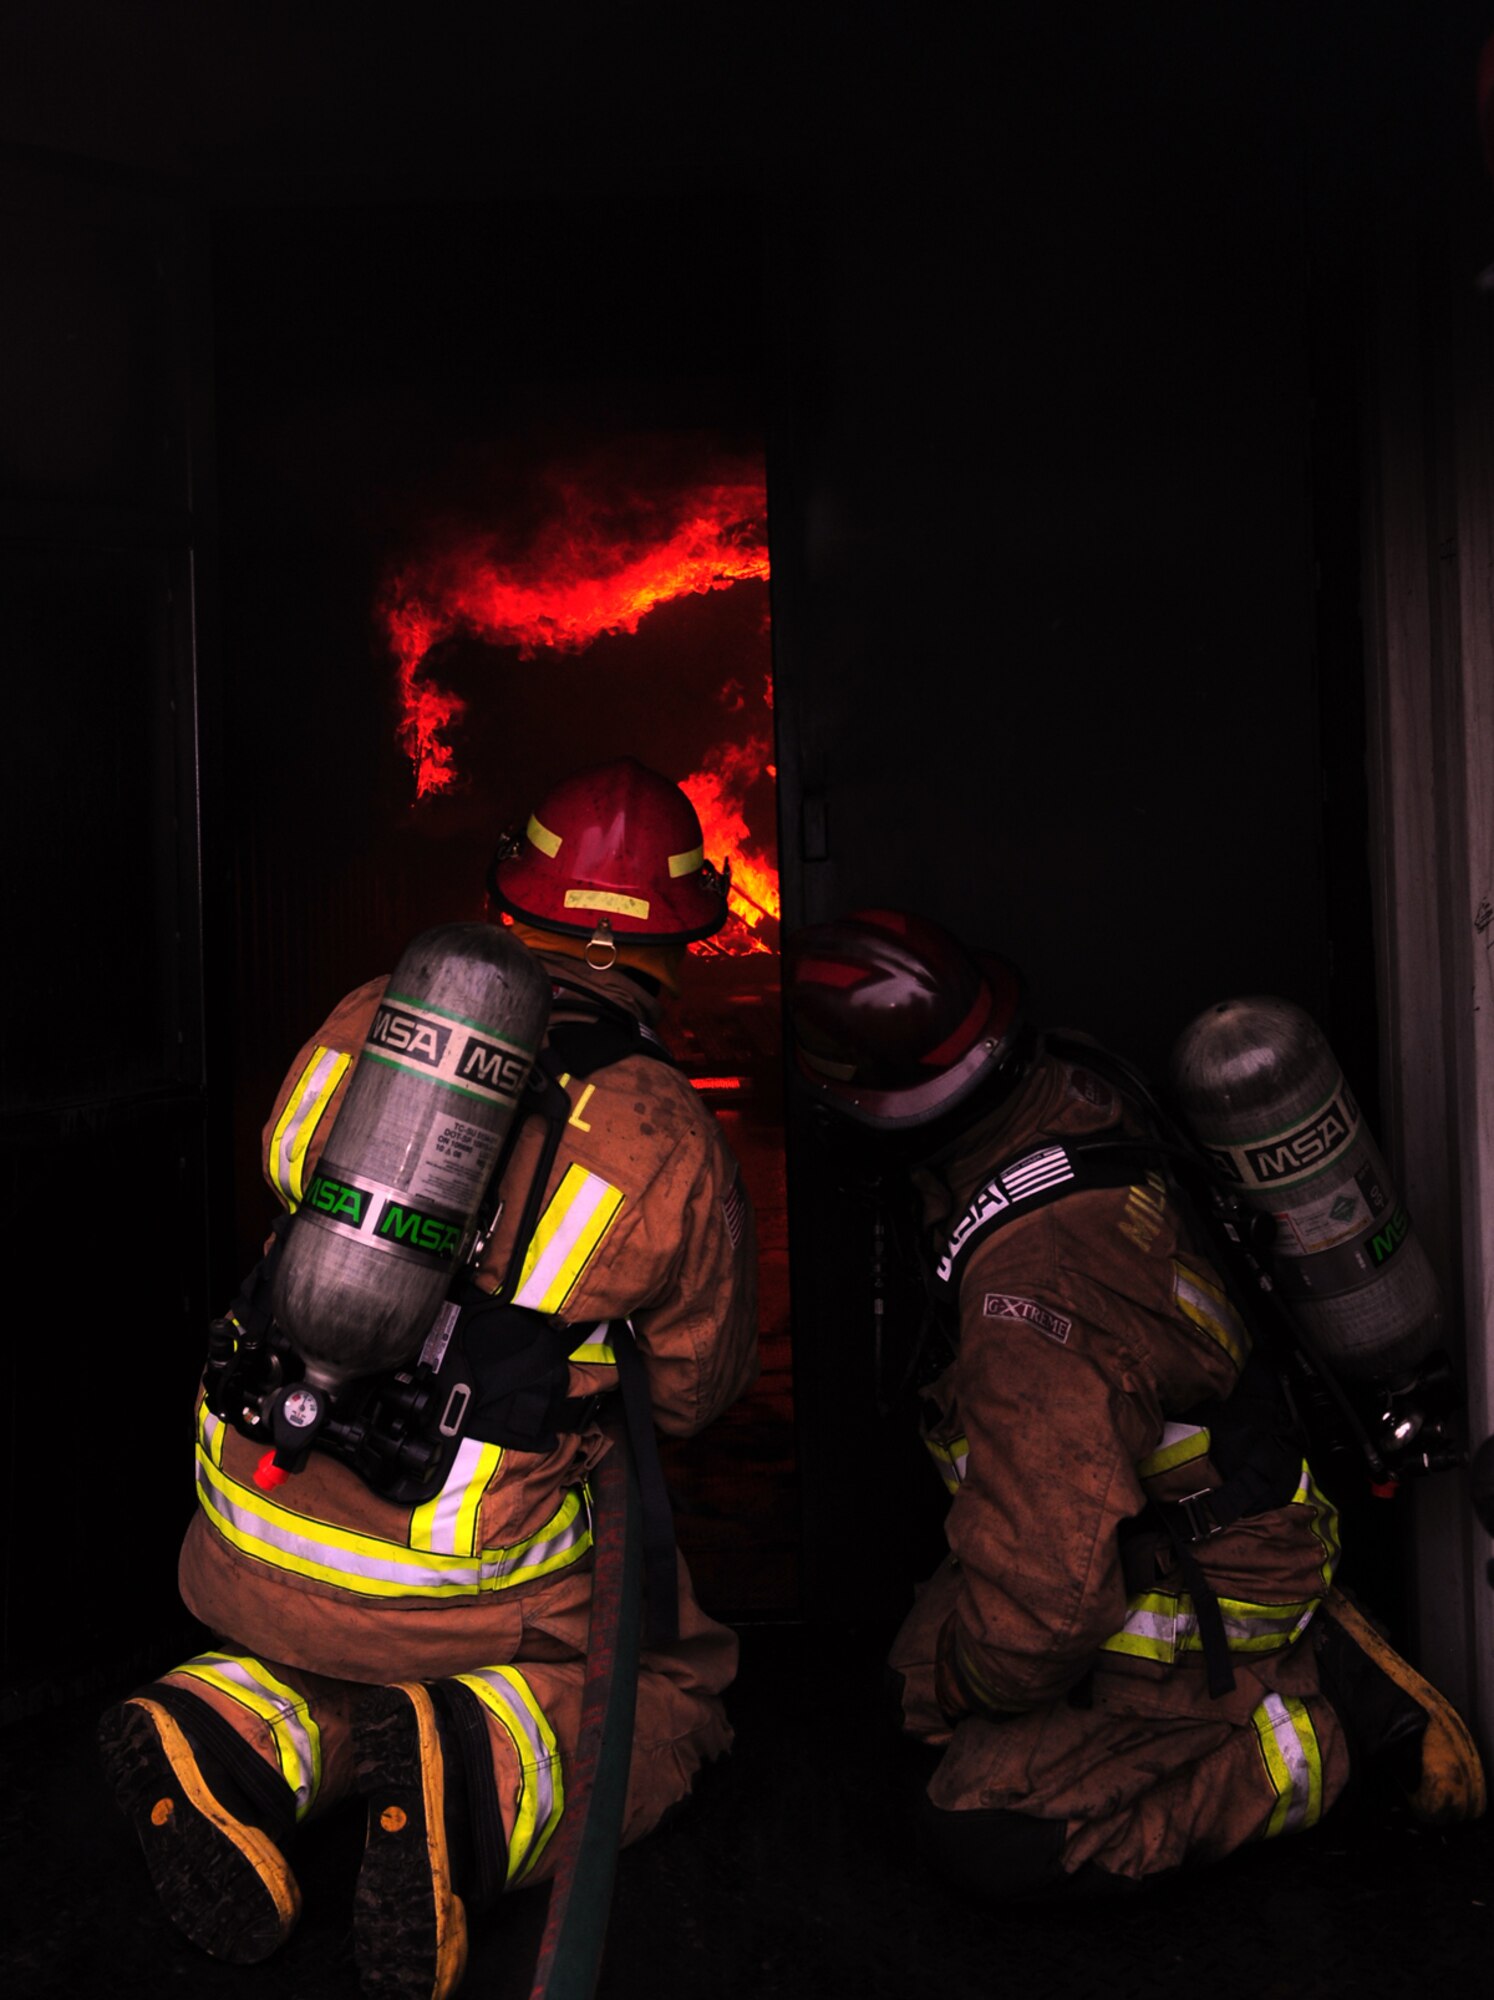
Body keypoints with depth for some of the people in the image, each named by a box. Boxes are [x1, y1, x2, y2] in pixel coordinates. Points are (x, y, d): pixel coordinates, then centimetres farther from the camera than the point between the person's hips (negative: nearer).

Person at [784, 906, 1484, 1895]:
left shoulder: (1033, 1293, -39)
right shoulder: (1075, 1090, -14)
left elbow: (1044, 1596, -33)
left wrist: (964, 1678, -13)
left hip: (1205, 1608, -9)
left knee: (984, 1830, -9)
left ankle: (1316, 1733, 1)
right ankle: (1312, 1651, 16)